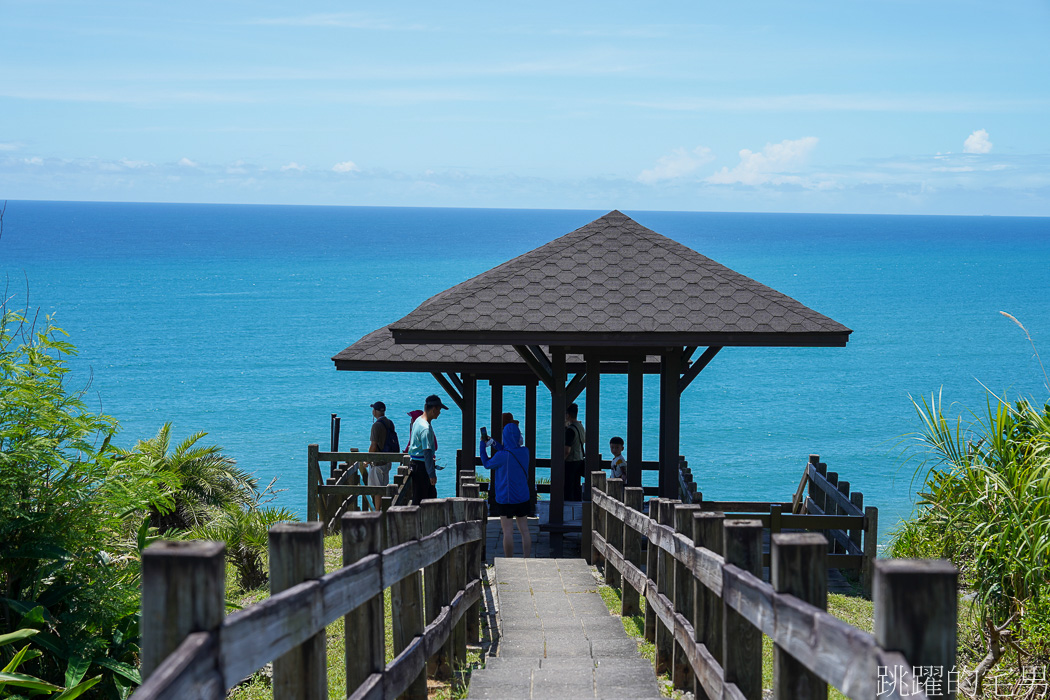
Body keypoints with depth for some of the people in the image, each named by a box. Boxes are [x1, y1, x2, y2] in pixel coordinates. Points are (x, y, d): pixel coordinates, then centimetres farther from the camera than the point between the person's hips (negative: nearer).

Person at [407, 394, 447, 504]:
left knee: (431, 495, 14)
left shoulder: (418, 421, 10)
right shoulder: (426, 428, -22)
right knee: (419, 499, -3)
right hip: (421, 466, -10)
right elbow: (427, 452, -25)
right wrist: (432, 474, -25)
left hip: (416, 462, 10)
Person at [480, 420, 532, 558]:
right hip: (523, 497, 6)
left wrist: (482, 447, 12)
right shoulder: (525, 451, -2)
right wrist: (494, 443, 18)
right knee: (524, 530, 10)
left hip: (506, 498, -6)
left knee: (508, 531, 0)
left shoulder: (502, 456, -19)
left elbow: (487, 464, 0)